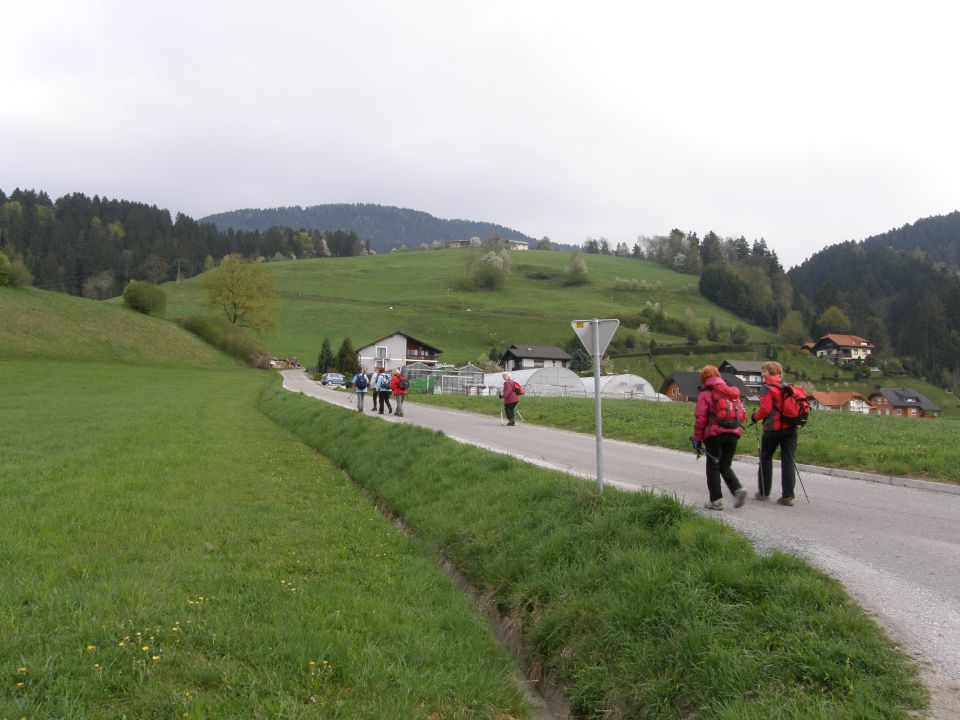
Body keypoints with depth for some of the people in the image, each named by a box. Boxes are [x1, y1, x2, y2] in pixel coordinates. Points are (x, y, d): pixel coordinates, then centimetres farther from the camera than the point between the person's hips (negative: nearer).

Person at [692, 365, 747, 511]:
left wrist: (697, 437, -3)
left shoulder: (705, 394, -4)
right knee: (725, 466, 16)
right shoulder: (732, 391, 13)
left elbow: (700, 418, -8)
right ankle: (738, 489, -5)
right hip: (733, 433, 5)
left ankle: (716, 500, 5)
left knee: (713, 468, 6)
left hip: (714, 434, -5)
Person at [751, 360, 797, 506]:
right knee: (788, 460, 3)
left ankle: (764, 492, 19)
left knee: (765, 458, 12)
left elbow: (765, 409, -13)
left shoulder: (766, 388, -6)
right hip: (790, 428, 5)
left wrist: (755, 417, 3)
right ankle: (788, 496, 0)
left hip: (773, 428, -5)